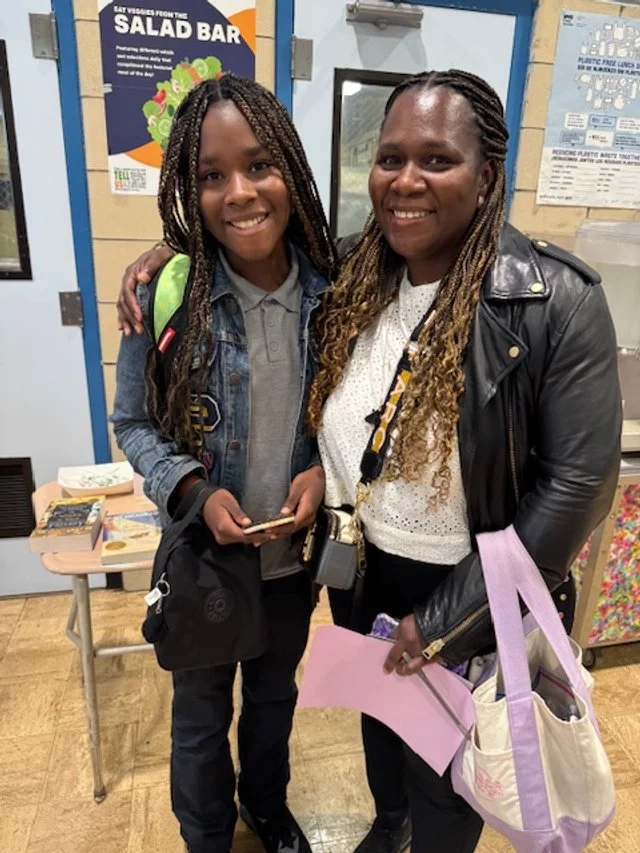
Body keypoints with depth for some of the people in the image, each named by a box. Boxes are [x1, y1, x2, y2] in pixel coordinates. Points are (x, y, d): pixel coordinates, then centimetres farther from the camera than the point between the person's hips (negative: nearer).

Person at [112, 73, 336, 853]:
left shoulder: (330, 291, -12)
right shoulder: (166, 294, -18)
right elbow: (133, 423, -8)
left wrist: (324, 469, -19)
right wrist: (192, 490, -24)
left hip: (293, 554, 2)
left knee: (275, 699, 29)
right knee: (201, 718, 24)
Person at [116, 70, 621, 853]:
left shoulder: (556, 300, -21)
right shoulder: (349, 277, -7)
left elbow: (578, 482, -20)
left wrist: (450, 618, -17)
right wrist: (170, 253, -4)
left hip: (472, 595, -4)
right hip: (360, 570, 5)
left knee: (445, 773, 22)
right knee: (378, 716, 32)